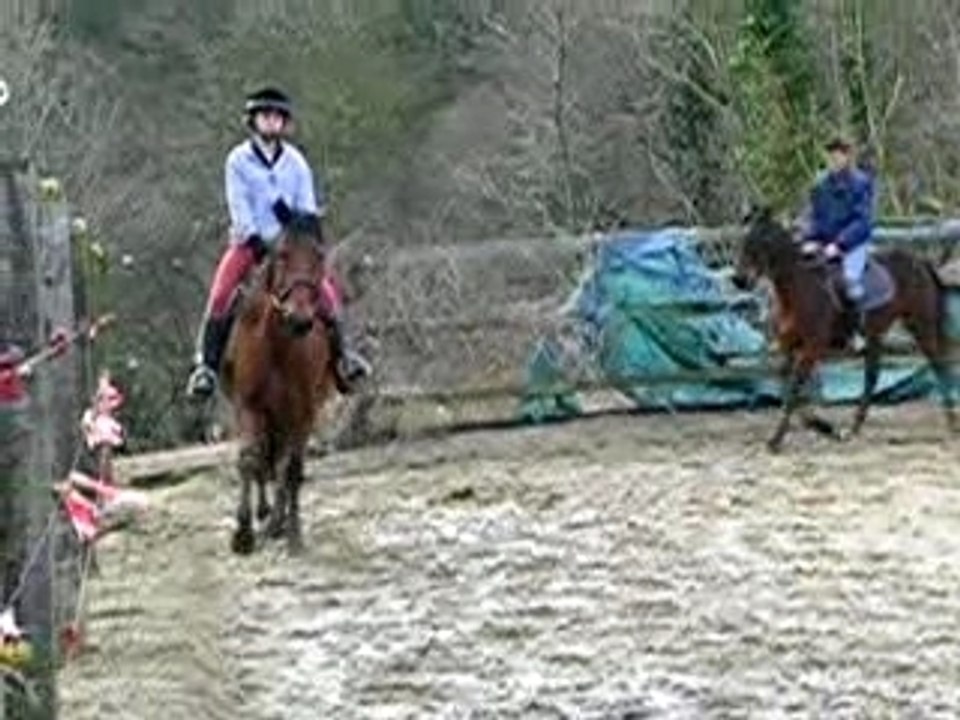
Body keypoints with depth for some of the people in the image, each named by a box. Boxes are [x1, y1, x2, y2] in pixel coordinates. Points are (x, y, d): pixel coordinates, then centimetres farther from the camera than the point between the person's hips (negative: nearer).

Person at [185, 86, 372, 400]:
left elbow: (306, 206, 5)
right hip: (248, 240, -1)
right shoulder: (238, 160, -1)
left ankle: (343, 352, -2)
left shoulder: (295, 162, 6)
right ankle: (206, 364, -11)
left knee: (324, 289, -16)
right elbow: (239, 206, -7)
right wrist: (255, 240, -18)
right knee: (220, 295, -19)